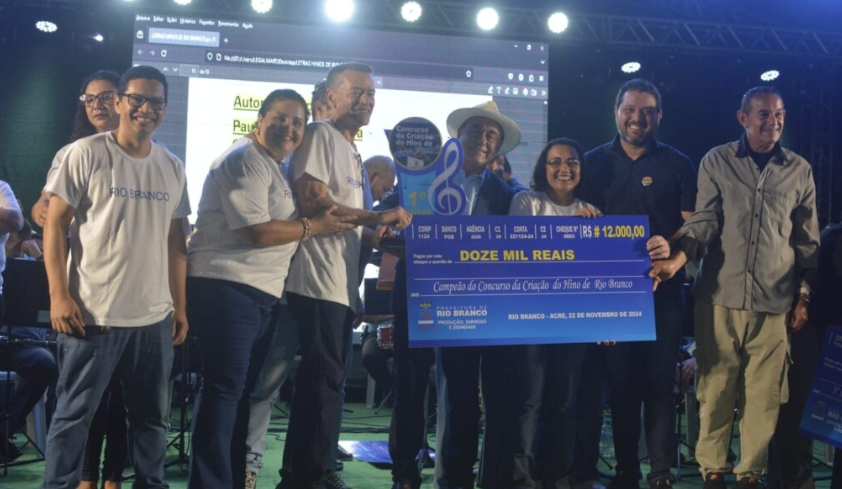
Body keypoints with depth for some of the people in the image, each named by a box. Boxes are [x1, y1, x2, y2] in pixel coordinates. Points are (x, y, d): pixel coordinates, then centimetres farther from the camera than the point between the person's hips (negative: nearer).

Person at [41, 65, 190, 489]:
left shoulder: (173, 168, 9)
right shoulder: (85, 154, -4)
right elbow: (55, 225, -6)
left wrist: (180, 305, 10)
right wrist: (59, 294, -13)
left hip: (155, 316, 5)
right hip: (93, 312, -4)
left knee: (152, 415, 14)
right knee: (74, 414, 4)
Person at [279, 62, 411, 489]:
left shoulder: (351, 150, 23)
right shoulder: (320, 135, -6)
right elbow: (311, 202, -18)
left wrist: (377, 233, 9)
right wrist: (376, 218, -18)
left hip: (342, 284, 9)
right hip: (320, 282, -9)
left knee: (324, 381, 12)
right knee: (322, 381, -8)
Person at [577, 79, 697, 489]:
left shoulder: (678, 164, 4)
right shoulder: (594, 162, 8)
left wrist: (672, 248, -22)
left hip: (662, 286, -1)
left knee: (659, 380, 2)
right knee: (620, 380, 7)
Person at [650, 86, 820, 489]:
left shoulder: (799, 170, 8)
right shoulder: (716, 161, 4)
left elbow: (807, 241, 12)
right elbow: (704, 219, -3)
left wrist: (804, 296, 9)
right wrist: (677, 259, -20)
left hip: (774, 300, 1)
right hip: (720, 295, -1)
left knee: (763, 392, 5)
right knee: (715, 387, 4)